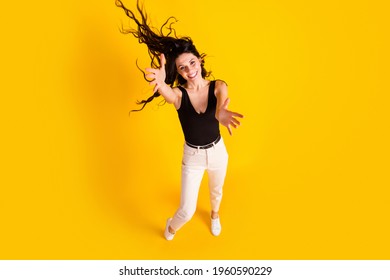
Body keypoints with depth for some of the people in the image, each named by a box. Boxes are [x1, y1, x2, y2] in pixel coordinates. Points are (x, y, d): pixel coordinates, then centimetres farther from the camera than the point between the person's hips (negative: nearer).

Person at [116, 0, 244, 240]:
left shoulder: (218, 86, -17)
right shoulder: (178, 93, -20)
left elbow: (221, 105, -39)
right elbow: (166, 92, -44)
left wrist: (222, 114, -65)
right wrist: (160, 83, -69)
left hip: (218, 151, 2)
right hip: (192, 156, -1)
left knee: (217, 190, 29)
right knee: (187, 211, 2)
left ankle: (215, 214, 65)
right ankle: (172, 227, 40)